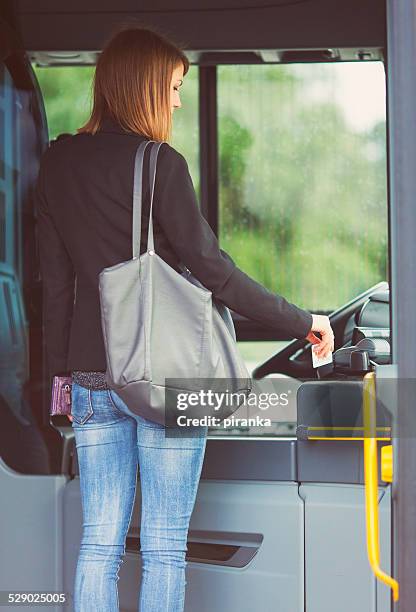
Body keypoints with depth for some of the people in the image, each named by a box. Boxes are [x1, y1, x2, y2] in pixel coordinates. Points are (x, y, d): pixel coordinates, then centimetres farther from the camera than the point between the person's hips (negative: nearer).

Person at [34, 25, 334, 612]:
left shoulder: (57, 163, 7)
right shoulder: (160, 164, -10)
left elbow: (55, 278, 11)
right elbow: (213, 268, -10)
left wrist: (62, 368, 18)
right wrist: (303, 321, -2)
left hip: (92, 375, 5)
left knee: (99, 543, 8)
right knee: (164, 547, 3)